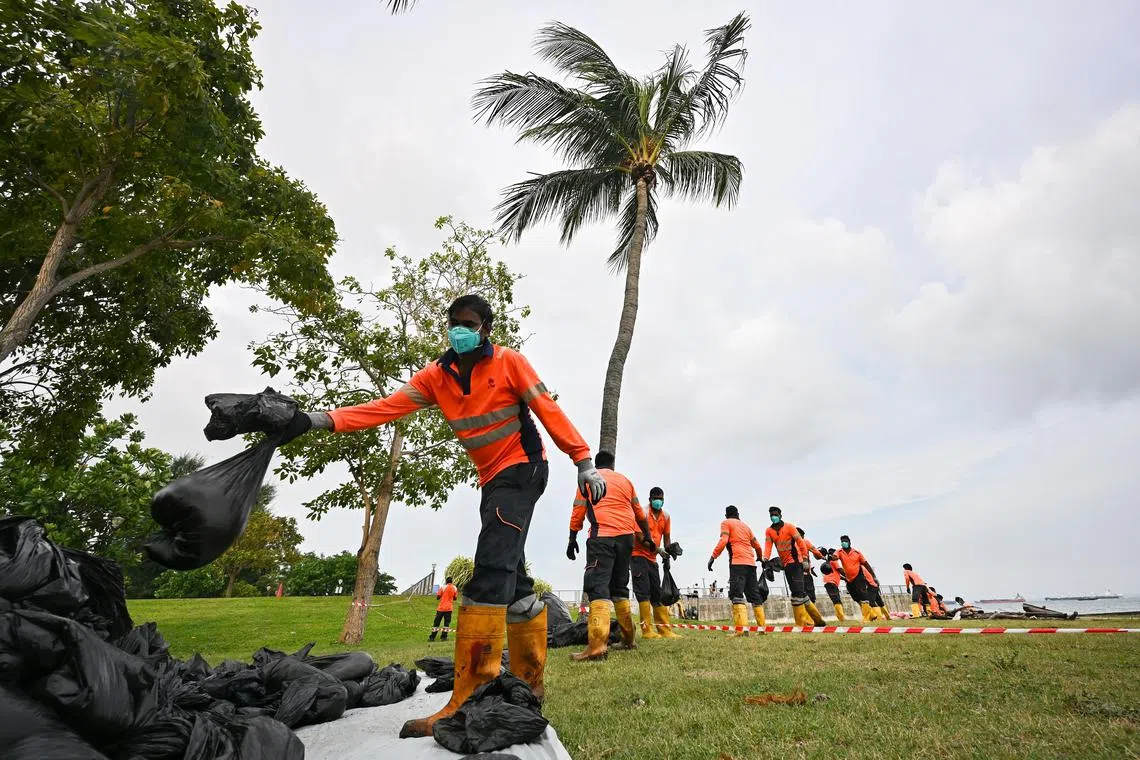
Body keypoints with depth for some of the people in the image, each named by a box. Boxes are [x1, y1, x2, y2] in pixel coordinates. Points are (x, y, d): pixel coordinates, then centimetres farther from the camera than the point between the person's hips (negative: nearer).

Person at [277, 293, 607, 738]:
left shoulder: (509, 362, -9)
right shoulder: (436, 376, 3)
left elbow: (548, 410, -10)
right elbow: (386, 407, -7)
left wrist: (584, 462, -14)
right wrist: (318, 421, -19)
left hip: (522, 469, -7)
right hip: (492, 479, 7)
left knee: (491, 569, -20)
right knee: (510, 577, 11)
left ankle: (469, 702, -17)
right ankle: (529, 683, 24)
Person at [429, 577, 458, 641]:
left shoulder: (443, 587, -8)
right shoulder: (454, 588, 1)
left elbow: (438, 597, -4)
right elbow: (454, 598, 10)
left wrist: (437, 593, 15)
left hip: (441, 607, -2)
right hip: (448, 608, 2)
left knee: (436, 622, 6)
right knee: (446, 623, 8)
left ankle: (432, 637, 7)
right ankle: (443, 637, 5)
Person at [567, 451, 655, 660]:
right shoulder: (625, 480, 22)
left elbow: (578, 511, 5)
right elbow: (639, 514, 26)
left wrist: (572, 539, 11)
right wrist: (647, 537, 36)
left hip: (602, 536, -5)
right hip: (626, 536, 5)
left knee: (598, 586, -14)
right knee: (620, 586, 17)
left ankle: (597, 645, -28)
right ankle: (628, 639, 21)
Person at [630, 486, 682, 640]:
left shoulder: (665, 516, 9)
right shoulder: (643, 513, -13)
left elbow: (667, 537, 15)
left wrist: (667, 555, 4)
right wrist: (658, 550, -27)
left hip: (652, 558, 7)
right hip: (638, 555, -7)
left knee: (657, 593, 9)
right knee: (644, 591, -11)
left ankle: (664, 630, 13)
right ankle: (646, 630, -9)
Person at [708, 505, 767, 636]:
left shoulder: (726, 523, 7)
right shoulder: (745, 526, 25)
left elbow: (723, 541, -9)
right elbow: (757, 545, 24)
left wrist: (713, 557, -10)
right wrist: (760, 557, 44)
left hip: (738, 563, -7)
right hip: (751, 563, 7)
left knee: (737, 595, -14)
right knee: (755, 595, 14)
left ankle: (742, 629, -27)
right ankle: (762, 626, 14)